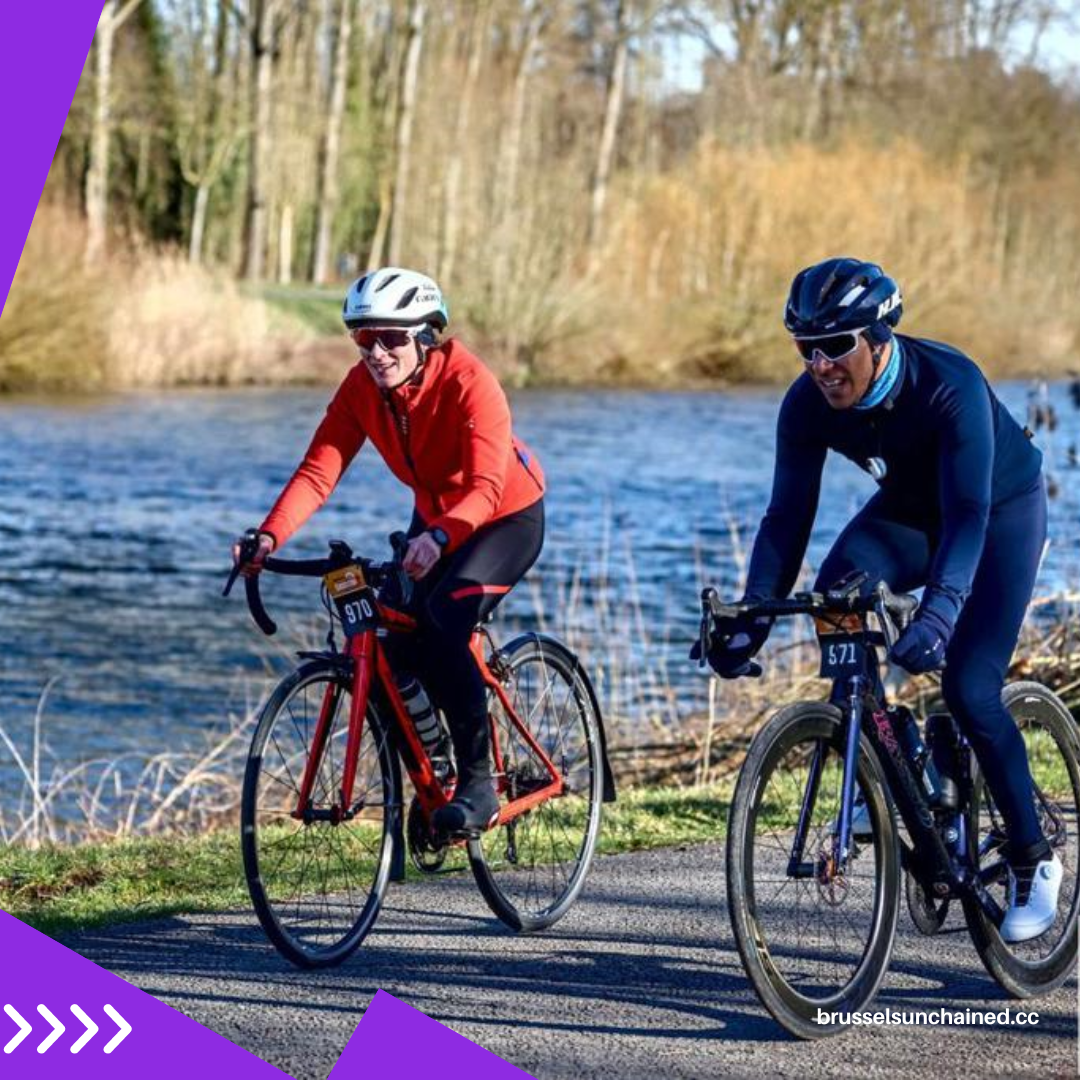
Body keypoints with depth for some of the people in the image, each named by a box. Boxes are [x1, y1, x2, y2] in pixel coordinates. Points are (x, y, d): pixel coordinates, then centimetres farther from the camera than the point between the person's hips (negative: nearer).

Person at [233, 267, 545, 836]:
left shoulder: (469, 383, -31)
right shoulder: (362, 387, -16)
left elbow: (486, 488, -42)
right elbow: (318, 469, -24)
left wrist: (438, 537, -61)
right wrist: (270, 536, -41)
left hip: (506, 517, -6)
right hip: (434, 517, 6)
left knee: (443, 627, -28)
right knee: (396, 641, -6)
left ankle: (477, 785, -20)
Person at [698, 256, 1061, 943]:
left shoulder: (949, 384, -36)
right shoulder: (808, 405, -22)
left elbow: (968, 514, -42)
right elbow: (788, 517, -19)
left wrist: (938, 615, -56)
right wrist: (749, 620, -31)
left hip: (1003, 508, -5)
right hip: (910, 511, 5)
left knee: (970, 690, -18)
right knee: (837, 592, -28)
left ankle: (1033, 861, 2)